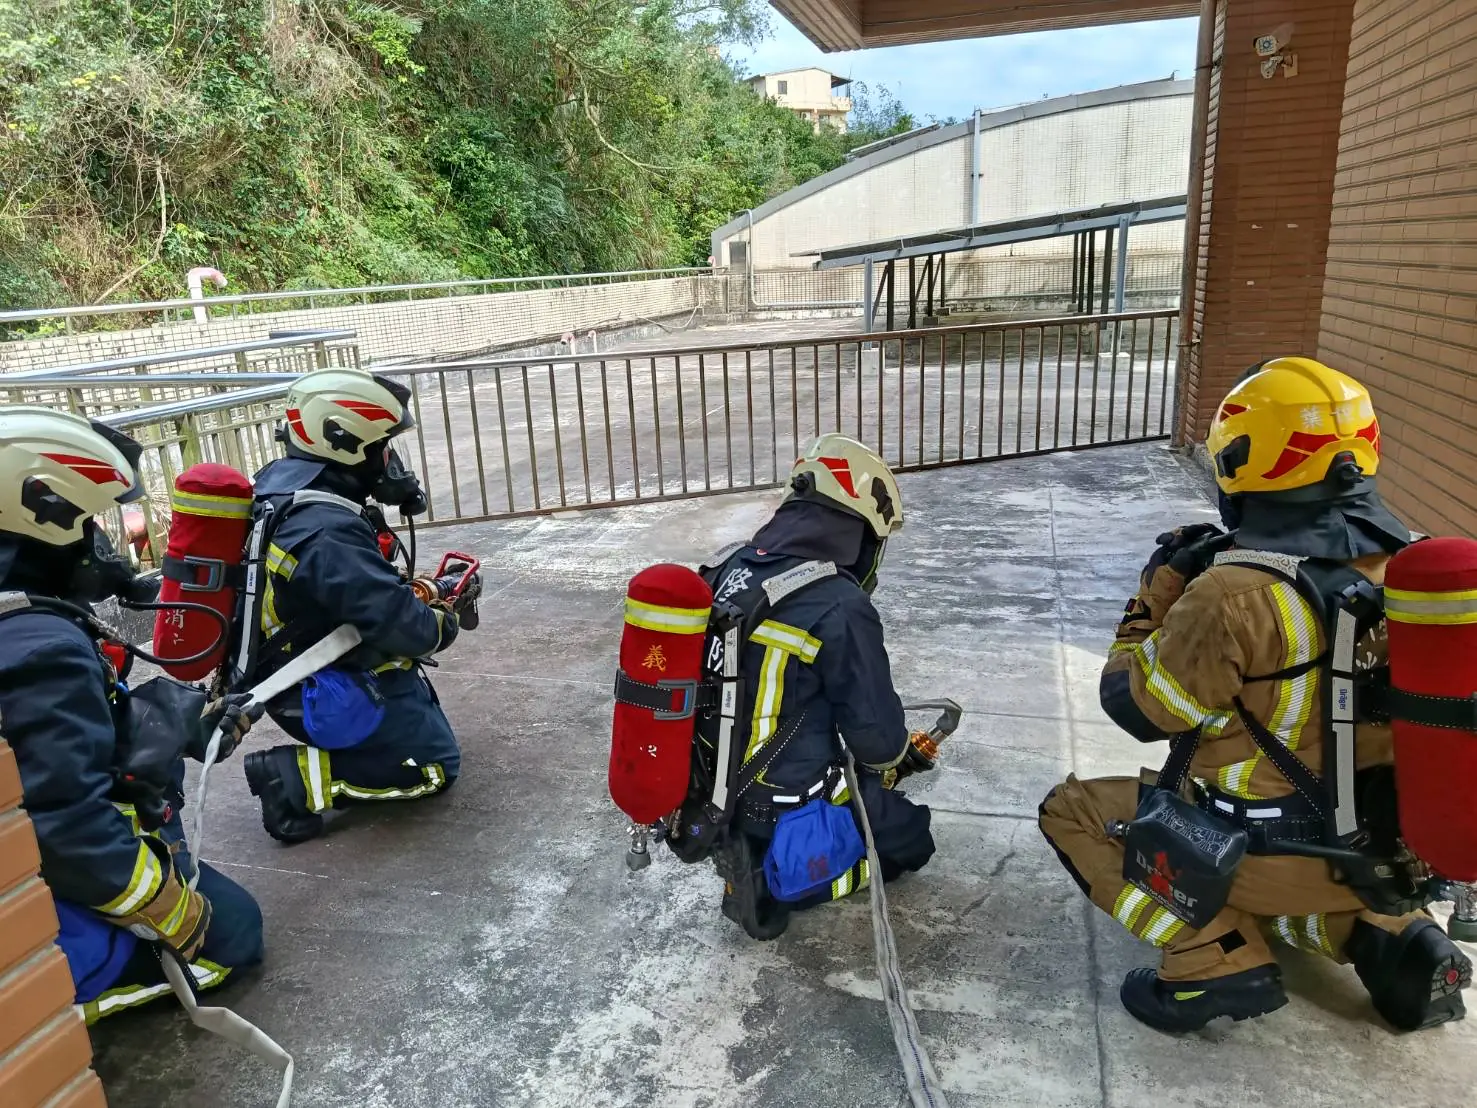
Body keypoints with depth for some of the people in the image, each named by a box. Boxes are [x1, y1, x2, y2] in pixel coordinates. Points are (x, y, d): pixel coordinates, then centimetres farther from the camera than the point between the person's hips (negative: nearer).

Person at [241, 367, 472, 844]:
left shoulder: (282, 481, -1)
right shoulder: (327, 532, -31)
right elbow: (395, 621, -32)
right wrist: (443, 625, -10)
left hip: (289, 665, 10)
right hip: (320, 690, -10)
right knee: (436, 764, 1)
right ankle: (297, 779, -6)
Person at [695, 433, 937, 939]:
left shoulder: (728, 568, -4)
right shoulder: (842, 607, -25)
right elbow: (874, 731, -15)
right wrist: (901, 754, 9)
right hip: (784, 804, -7)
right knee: (910, 838, 16)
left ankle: (753, 846, 12)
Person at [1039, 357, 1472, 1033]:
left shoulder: (1236, 596, -28)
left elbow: (1138, 710, -15)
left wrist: (1158, 594, -4)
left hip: (1273, 852, -7)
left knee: (1070, 811, 6)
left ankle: (1218, 961, -4)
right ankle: (1382, 934, 12)